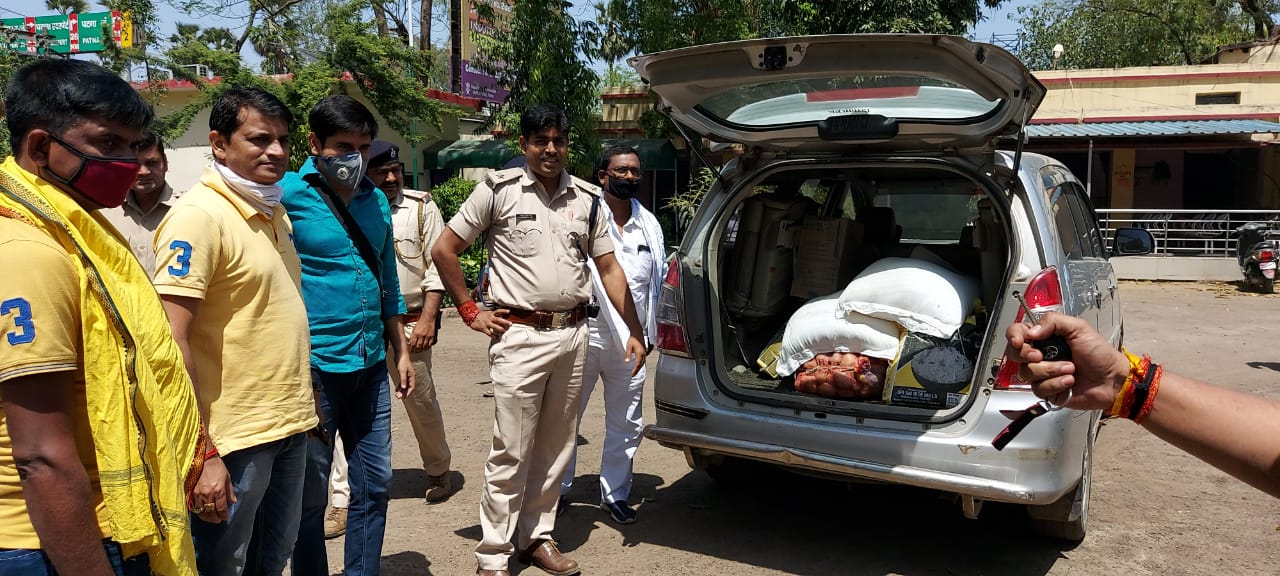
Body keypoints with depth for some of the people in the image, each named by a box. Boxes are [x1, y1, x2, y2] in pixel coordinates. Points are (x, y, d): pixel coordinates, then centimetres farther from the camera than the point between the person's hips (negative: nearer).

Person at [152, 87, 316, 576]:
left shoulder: (274, 212, 10)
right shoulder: (199, 215, -15)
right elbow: (173, 340, -20)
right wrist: (200, 455, -23)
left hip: (291, 425, 8)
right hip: (235, 438, -8)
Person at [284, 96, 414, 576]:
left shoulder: (376, 199, 10)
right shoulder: (287, 194, -8)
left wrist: (400, 350, 17)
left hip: (371, 365, 6)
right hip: (315, 368, -5)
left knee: (374, 485, 13)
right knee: (310, 495, 8)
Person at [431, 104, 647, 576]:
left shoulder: (586, 198, 9)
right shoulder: (499, 190, -3)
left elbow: (609, 268, 12)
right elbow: (444, 250, 1)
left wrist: (634, 332, 8)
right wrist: (470, 312, -1)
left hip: (573, 335, 5)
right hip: (520, 336, -4)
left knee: (555, 447, 12)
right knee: (511, 452, -2)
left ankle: (537, 537, 27)